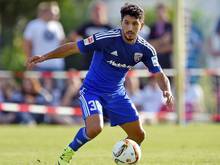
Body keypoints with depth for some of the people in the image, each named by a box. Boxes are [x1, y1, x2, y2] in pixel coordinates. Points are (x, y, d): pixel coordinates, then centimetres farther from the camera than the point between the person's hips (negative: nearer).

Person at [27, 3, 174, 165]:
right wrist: (44, 57, -22)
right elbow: (73, 47, -18)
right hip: (92, 91, -5)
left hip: (117, 94, 5)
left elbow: (160, 75, -3)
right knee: (95, 128, -30)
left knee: (139, 135, 2)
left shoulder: (145, 49, -9)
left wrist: (167, 91, -25)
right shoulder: (107, 38, -24)